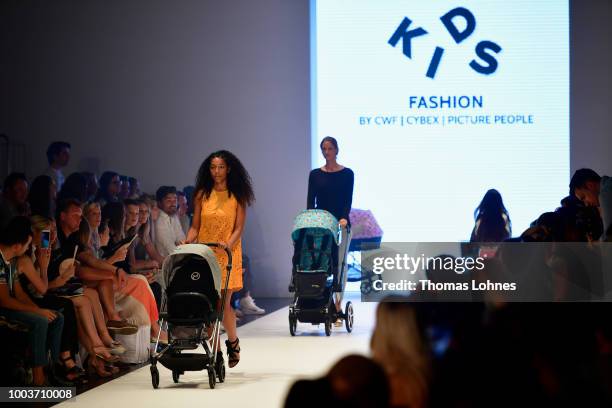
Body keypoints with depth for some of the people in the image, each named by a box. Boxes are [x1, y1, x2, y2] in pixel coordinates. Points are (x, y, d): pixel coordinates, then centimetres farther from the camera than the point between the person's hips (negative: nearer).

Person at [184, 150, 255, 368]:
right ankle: (216, 352, 6)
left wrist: (228, 244, -20)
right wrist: (188, 241, -11)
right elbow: (195, 226, 8)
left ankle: (233, 342, 20)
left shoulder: (237, 196, 2)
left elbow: (239, 228, -3)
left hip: (227, 254, -2)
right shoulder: (202, 195, 7)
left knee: (223, 302, -7)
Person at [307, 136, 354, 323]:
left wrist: (344, 218, -24)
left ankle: (337, 307, -3)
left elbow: (348, 200, -7)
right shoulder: (315, 174, 7)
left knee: (339, 264, -4)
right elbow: (310, 201, 3)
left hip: (340, 224, -2)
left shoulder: (347, 174, 1)